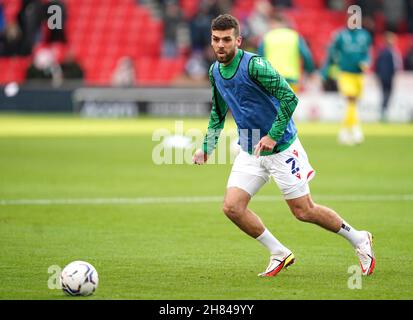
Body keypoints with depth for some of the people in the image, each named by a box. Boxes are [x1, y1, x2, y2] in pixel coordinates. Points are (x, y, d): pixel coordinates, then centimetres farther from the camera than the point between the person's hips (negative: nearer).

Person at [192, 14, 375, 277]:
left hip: (282, 148, -7)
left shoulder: (254, 65, -19)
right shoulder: (215, 72, 4)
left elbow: (289, 97, -22)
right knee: (232, 207, -8)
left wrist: (273, 135, -24)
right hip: (249, 152, 7)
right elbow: (218, 112, 21)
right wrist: (207, 147, 15)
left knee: (304, 211, -2)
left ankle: (359, 240, 19)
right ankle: (279, 254, 9)